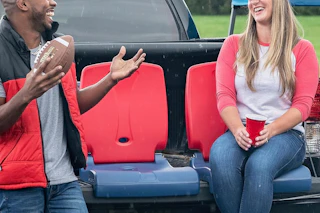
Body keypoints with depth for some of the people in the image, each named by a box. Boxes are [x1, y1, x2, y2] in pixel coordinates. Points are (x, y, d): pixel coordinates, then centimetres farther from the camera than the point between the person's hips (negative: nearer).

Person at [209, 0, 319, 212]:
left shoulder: (302, 49, 7)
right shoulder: (234, 45, 13)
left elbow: (303, 104, 0)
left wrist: (271, 130, -18)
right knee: (219, 156, -35)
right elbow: (224, 95, 3)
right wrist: (238, 129, -18)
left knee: (259, 165, -37)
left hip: (285, 133, -2)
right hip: (241, 133, 2)